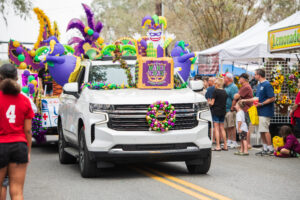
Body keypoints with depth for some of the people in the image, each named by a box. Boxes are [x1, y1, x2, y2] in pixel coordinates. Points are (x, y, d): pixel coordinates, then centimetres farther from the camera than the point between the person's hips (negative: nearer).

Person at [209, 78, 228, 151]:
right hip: (223, 111, 6)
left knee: (216, 128, -3)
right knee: (222, 128, 12)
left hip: (216, 111, -6)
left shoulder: (216, 91, -11)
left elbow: (212, 103, -11)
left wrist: (209, 102, 12)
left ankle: (218, 146, -6)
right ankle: (225, 146, 11)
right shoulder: (224, 92, 7)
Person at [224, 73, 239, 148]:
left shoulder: (233, 87, -13)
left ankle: (234, 142, -2)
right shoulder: (226, 87, 17)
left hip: (230, 110, -9)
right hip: (225, 110, 9)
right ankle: (229, 141, 22)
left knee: (232, 126, -6)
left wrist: (232, 108, -19)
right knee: (227, 127, 13)